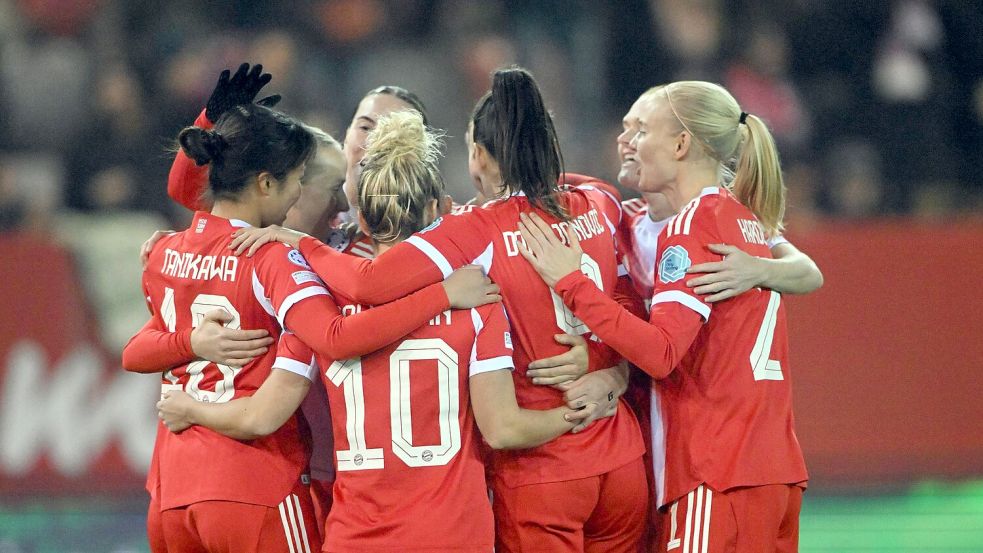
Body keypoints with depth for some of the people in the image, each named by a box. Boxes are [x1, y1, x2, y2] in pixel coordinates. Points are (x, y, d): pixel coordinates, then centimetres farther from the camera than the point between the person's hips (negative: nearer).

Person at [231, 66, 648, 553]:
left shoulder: (479, 233, -13)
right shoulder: (599, 208, 1)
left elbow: (368, 282, -23)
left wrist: (298, 241, -9)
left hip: (540, 471, -4)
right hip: (620, 458, 4)